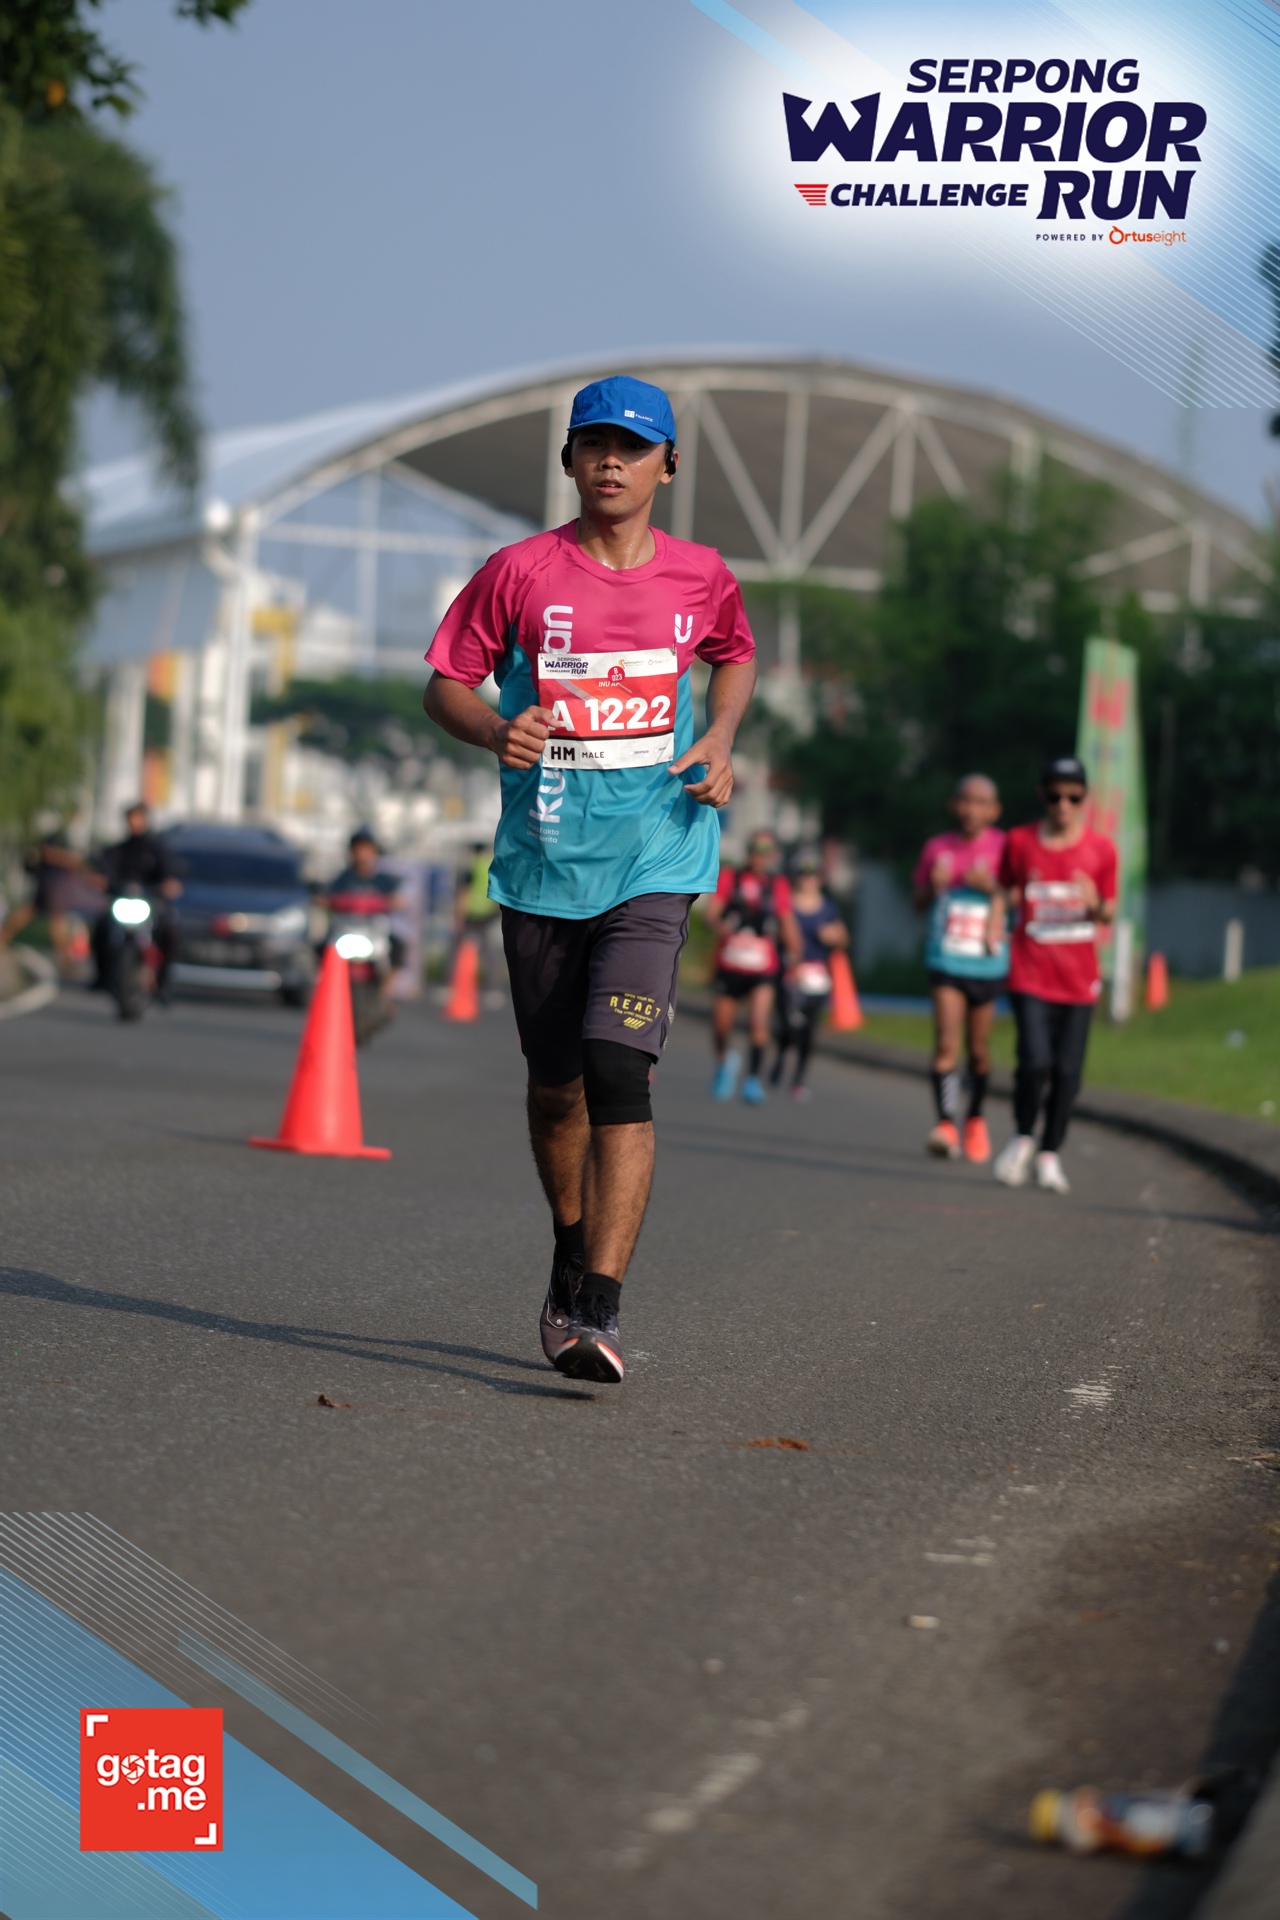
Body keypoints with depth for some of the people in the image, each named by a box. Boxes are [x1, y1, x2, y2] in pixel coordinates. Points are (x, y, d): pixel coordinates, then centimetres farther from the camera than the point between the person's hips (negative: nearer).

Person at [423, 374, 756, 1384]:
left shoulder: (700, 576, 4)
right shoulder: (520, 572, -1)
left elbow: (736, 656, 24)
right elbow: (446, 684, 5)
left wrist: (721, 739, 5)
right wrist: (497, 729, -16)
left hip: (655, 858, -1)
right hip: (543, 858, 1)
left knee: (620, 1074, -17)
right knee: (555, 1084, 11)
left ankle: (597, 1311, -21)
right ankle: (574, 1254, 38)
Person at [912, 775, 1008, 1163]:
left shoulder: (1004, 847, -1)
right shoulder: (937, 848, 5)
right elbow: (919, 899, 15)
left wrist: (993, 888, -19)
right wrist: (933, 886, -7)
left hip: (987, 964, 0)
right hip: (945, 960, 0)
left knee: (978, 1050, 10)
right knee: (946, 1043, -16)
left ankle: (975, 1119, 32)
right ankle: (947, 1123, -23)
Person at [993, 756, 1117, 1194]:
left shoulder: (1101, 850, 2)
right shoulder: (1020, 843, 2)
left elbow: (1109, 912, 5)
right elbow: (1005, 894, 15)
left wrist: (1096, 907, -17)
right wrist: (1010, 901, -7)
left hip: (1078, 976, 1)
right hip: (1030, 972, -1)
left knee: (1067, 1071, 1)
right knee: (1035, 1061, -16)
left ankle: (1049, 1154, 17)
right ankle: (1023, 1137, 10)